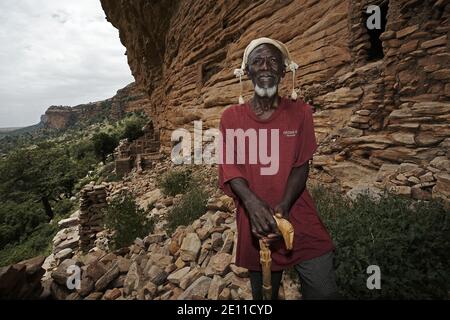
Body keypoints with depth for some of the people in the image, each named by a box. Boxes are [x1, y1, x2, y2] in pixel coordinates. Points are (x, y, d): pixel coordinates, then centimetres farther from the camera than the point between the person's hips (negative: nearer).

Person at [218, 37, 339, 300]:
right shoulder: (231, 117, 0)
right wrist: (252, 202, -25)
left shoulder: (300, 112, 1)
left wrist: (283, 206, -22)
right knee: (263, 293, 18)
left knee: (325, 292, 2)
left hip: (300, 220, 0)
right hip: (255, 222, 1)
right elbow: (229, 168, -6)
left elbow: (301, 165, -5)